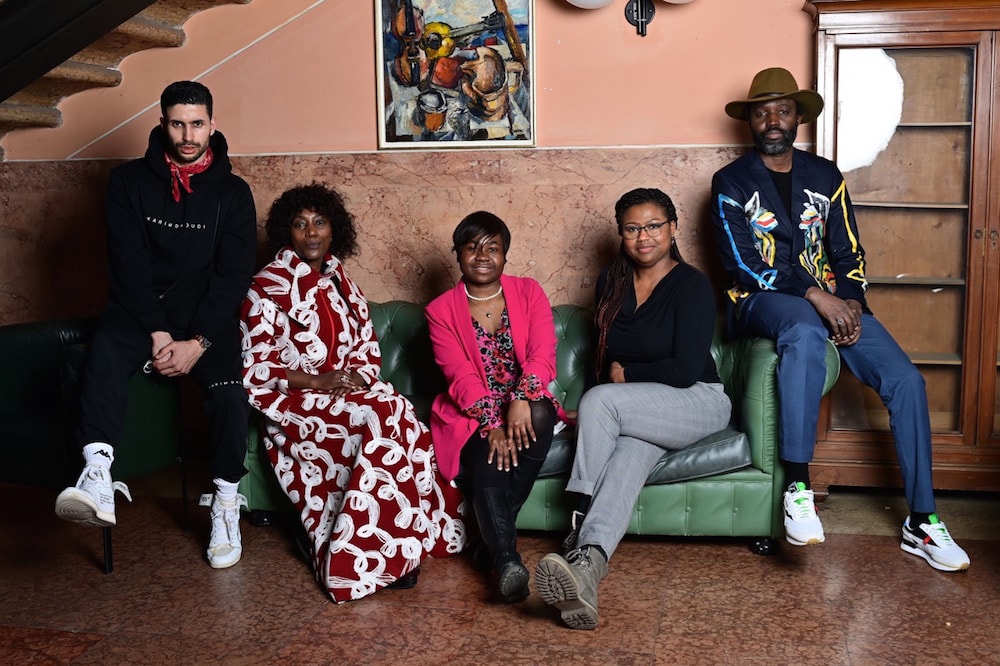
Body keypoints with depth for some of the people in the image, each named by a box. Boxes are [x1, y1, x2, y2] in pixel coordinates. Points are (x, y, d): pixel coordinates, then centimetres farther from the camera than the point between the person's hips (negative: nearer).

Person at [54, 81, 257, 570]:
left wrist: (198, 341, -15)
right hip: (141, 308, 0)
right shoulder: (129, 181, 3)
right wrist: (157, 333, -16)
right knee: (105, 350, -33)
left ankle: (226, 507, -14)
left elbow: (235, 273, -3)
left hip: (206, 313, 0)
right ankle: (97, 480, -46)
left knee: (228, 386, -27)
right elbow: (128, 262, -5)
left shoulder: (232, 192, 4)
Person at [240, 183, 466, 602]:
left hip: (349, 393, 6)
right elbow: (255, 366, -9)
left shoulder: (339, 280, 14)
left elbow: (368, 343, 17)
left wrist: (359, 374, -6)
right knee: (387, 417, -30)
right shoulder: (268, 287, -5)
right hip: (296, 401, -5)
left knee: (399, 422, -26)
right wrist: (319, 381, -19)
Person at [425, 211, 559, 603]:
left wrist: (522, 398, -29)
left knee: (540, 414, -33)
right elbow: (460, 376, -9)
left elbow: (543, 354, -8)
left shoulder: (529, 293, 6)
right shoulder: (441, 311, 3)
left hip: (523, 407, 1)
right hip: (471, 416, -1)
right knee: (486, 462, -32)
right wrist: (492, 424, -25)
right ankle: (507, 559, -41)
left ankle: (493, 539, -27)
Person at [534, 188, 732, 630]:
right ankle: (587, 566, -57)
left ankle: (582, 544, -27)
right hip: (636, 411, 4)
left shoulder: (692, 286, -8)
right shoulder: (611, 282, 11)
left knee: (598, 401, -31)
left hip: (697, 403, -4)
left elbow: (685, 371, -14)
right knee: (632, 451, -33)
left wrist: (624, 374, -5)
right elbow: (603, 354, 20)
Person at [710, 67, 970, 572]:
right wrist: (814, 295, -20)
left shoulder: (826, 176, 15)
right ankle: (797, 488, -39)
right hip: (762, 301, -4)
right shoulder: (731, 182, 3)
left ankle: (922, 522, -6)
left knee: (905, 379, -16)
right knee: (804, 329, -41)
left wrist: (851, 301, -10)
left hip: (832, 302, 4)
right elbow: (743, 263, -9)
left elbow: (848, 253, 11)